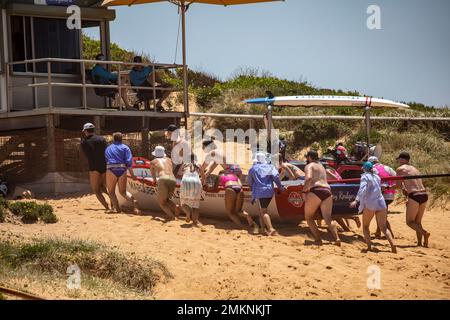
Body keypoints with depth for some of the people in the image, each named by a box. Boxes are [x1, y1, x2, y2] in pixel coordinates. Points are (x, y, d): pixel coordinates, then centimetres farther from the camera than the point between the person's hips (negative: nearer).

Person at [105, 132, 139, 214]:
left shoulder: (108, 149, 20)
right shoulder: (125, 148, 11)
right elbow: (129, 161, -1)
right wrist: (132, 173, 0)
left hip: (111, 170, -1)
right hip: (122, 170, 1)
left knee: (111, 191, 12)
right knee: (123, 191, 12)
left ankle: (117, 208, -5)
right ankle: (133, 201, -16)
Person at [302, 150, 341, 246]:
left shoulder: (309, 166, 5)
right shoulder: (321, 166, 30)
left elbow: (308, 178, -14)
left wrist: (304, 191, -10)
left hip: (316, 191, -6)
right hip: (327, 191, 6)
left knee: (309, 217, 6)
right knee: (328, 218, -1)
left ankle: (318, 240, -7)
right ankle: (337, 238, -23)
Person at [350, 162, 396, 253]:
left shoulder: (365, 176, -1)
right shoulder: (377, 177, 18)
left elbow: (363, 189, -15)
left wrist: (356, 200, -21)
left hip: (370, 204, -5)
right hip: (381, 203, 5)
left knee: (365, 226, 10)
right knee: (383, 227, 5)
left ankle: (369, 246, -6)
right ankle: (392, 244, -15)